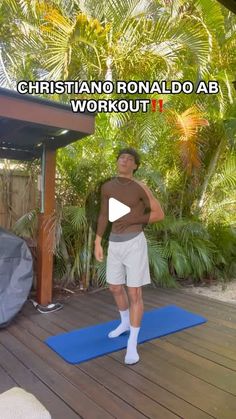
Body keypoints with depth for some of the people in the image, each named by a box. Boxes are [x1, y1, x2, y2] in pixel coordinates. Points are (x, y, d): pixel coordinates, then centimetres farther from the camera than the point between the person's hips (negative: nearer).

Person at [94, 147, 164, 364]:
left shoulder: (141, 187, -8)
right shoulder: (107, 187, 7)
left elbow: (159, 214, -5)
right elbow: (103, 216, 14)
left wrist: (131, 219, -16)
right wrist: (97, 244, 11)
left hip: (135, 243, -6)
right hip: (115, 244, 6)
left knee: (134, 294, -3)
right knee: (115, 288, 17)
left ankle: (132, 345, 11)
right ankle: (125, 323, 44)